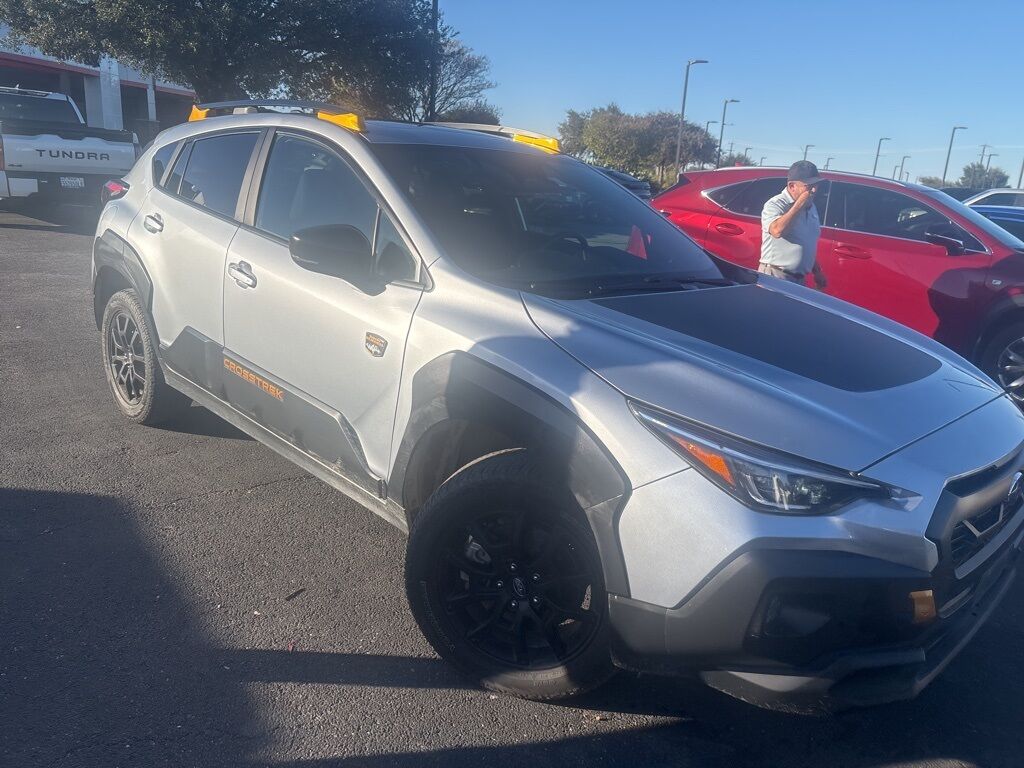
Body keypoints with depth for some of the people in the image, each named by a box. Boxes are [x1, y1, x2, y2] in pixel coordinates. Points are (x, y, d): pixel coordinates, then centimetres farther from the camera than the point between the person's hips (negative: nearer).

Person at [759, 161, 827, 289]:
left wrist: (817, 272, 25)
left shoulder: (811, 207, 15)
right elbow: (777, 230, -32)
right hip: (774, 275, -8)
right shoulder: (775, 204, -11)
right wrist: (798, 205, -22)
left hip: (799, 278, 8)